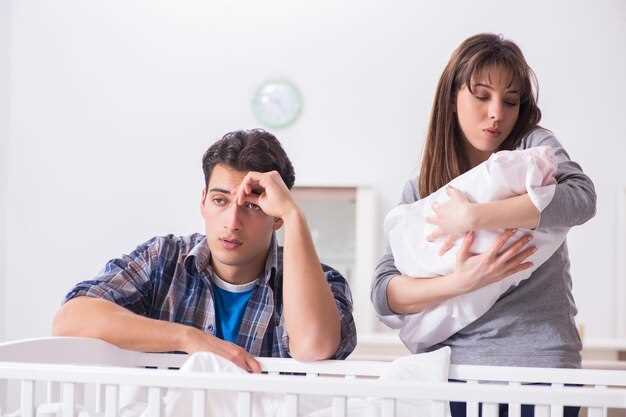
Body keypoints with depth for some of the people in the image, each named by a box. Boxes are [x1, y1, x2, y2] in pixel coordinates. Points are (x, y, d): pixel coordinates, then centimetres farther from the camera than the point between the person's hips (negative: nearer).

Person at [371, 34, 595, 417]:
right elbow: (384, 292, -4)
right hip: (453, 368, 2)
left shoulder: (533, 147, 1)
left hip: (538, 365, -2)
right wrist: (459, 281, -20)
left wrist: (473, 217, -22)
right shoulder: (419, 191, 6)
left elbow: (581, 197, -21)